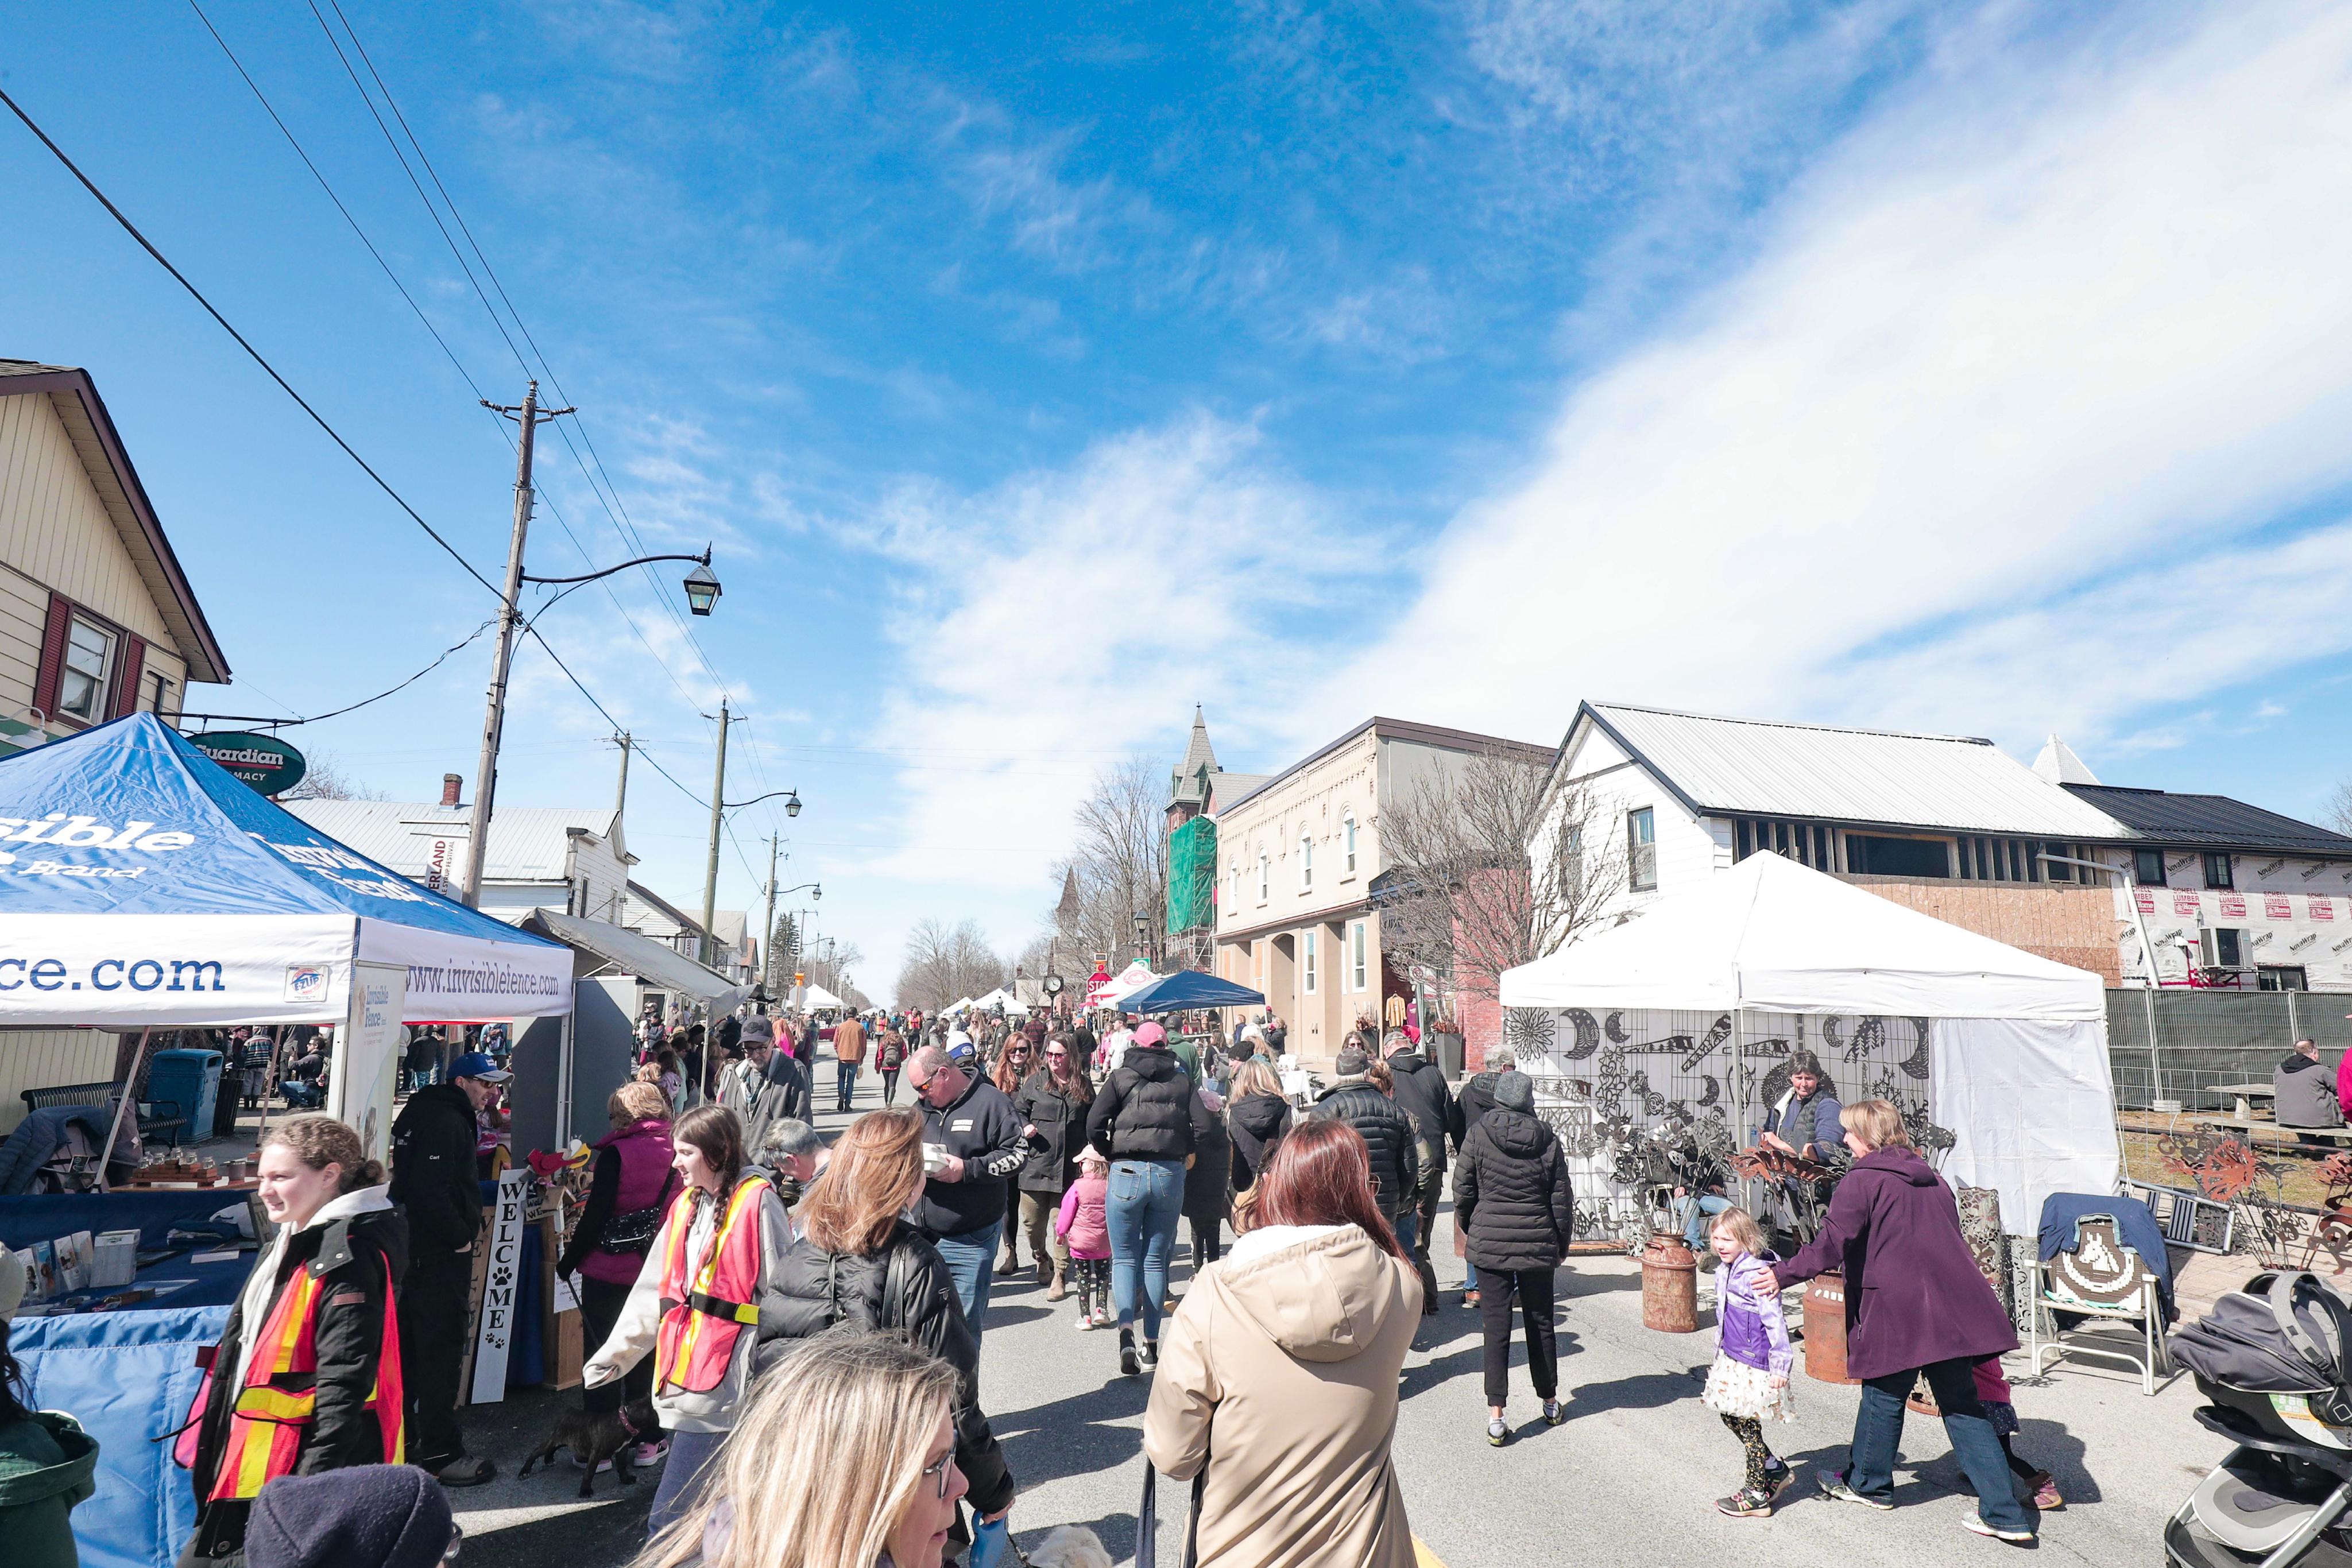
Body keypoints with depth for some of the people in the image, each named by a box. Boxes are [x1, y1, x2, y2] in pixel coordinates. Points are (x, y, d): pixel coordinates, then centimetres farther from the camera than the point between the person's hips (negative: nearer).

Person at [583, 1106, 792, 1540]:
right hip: (682, 1378, 8)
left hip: (722, 1385, -8)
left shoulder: (756, 1203, -12)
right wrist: (613, 1355, 20)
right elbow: (656, 1289, 19)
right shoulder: (686, 1204, 13)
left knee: (668, 1523, -8)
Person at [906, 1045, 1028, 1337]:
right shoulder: (922, 1106, 12)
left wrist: (967, 1169, -19)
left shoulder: (991, 1102, -9)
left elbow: (1018, 1155, -13)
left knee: (965, 1326, 0)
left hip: (969, 1241, -6)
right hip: (923, 1234, 6)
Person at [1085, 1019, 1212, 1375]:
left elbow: (1094, 1125, -6)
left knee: (1124, 1258, 7)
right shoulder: (1181, 1080, 9)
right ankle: (1152, 1342, 15)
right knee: (1156, 1260, 13)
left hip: (1127, 1172, -2)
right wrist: (1181, 1153, 13)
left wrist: (1111, 1154, 9)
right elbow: (1202, 1126, -1)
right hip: (1170, 1174, 2)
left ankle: (1126, 1329, -15)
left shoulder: (1120, 1077, 3)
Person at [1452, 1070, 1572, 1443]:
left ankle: (1496, 1416, -1)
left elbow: (1463, 1190, -3)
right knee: (1541, 1323, 17)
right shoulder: (1547, 1139, -2)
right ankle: (1550, 1403, 32)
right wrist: (1562, 1245, 14)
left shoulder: (1479, 1134, -7)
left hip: (1490, 1243, -2)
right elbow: (1561, 1199, 2)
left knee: (1496, 1328, 1)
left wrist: (1471, 1230, 13)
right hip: (1538, 1245, 2)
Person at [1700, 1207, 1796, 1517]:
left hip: (1754, 1364, -9)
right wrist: (1720, 1352, 26)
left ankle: (1757, 1496, 13)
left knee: (1747, 1424, 0)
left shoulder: (1756, 1275, -22)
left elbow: (1775, 1323, -21)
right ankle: (1775, 1470, 32)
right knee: (1730, 1415, 15)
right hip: (1732, 1360, 9)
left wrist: (1779, 1366, -19)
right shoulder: (1728, 1270, 7)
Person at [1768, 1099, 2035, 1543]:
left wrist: (1783, 1274, -12)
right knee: (1962, 1406, 13)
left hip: (1899, 1310, -7)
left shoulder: (1862, 1181, -9)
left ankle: (1867, 1482, 29)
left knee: (1884, 1396, 11)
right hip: (1953, 1310, 7)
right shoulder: (1932, 1180, 15)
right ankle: (2004, 1514, 11)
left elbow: (1831, 1244, -16)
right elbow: (1950, 1238, 23)